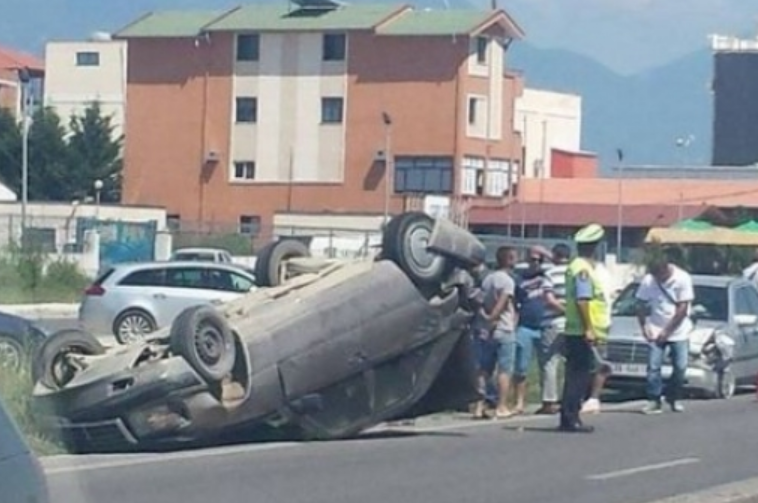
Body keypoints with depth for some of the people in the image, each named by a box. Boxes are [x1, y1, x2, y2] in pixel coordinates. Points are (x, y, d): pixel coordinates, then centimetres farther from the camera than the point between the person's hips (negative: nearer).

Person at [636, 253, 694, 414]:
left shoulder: (683, 279, -13)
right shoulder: (648, 281, -6)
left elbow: (683, 309, -13)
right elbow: (641, 306, 4)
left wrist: (667, 331, -14)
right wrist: (643, 327, -8)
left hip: (679, 332, -1)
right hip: (656, 331, 1)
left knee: (680, 367, -2)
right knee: (653, 366, -9)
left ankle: (674, 399, 15)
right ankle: (654, 401, -5)